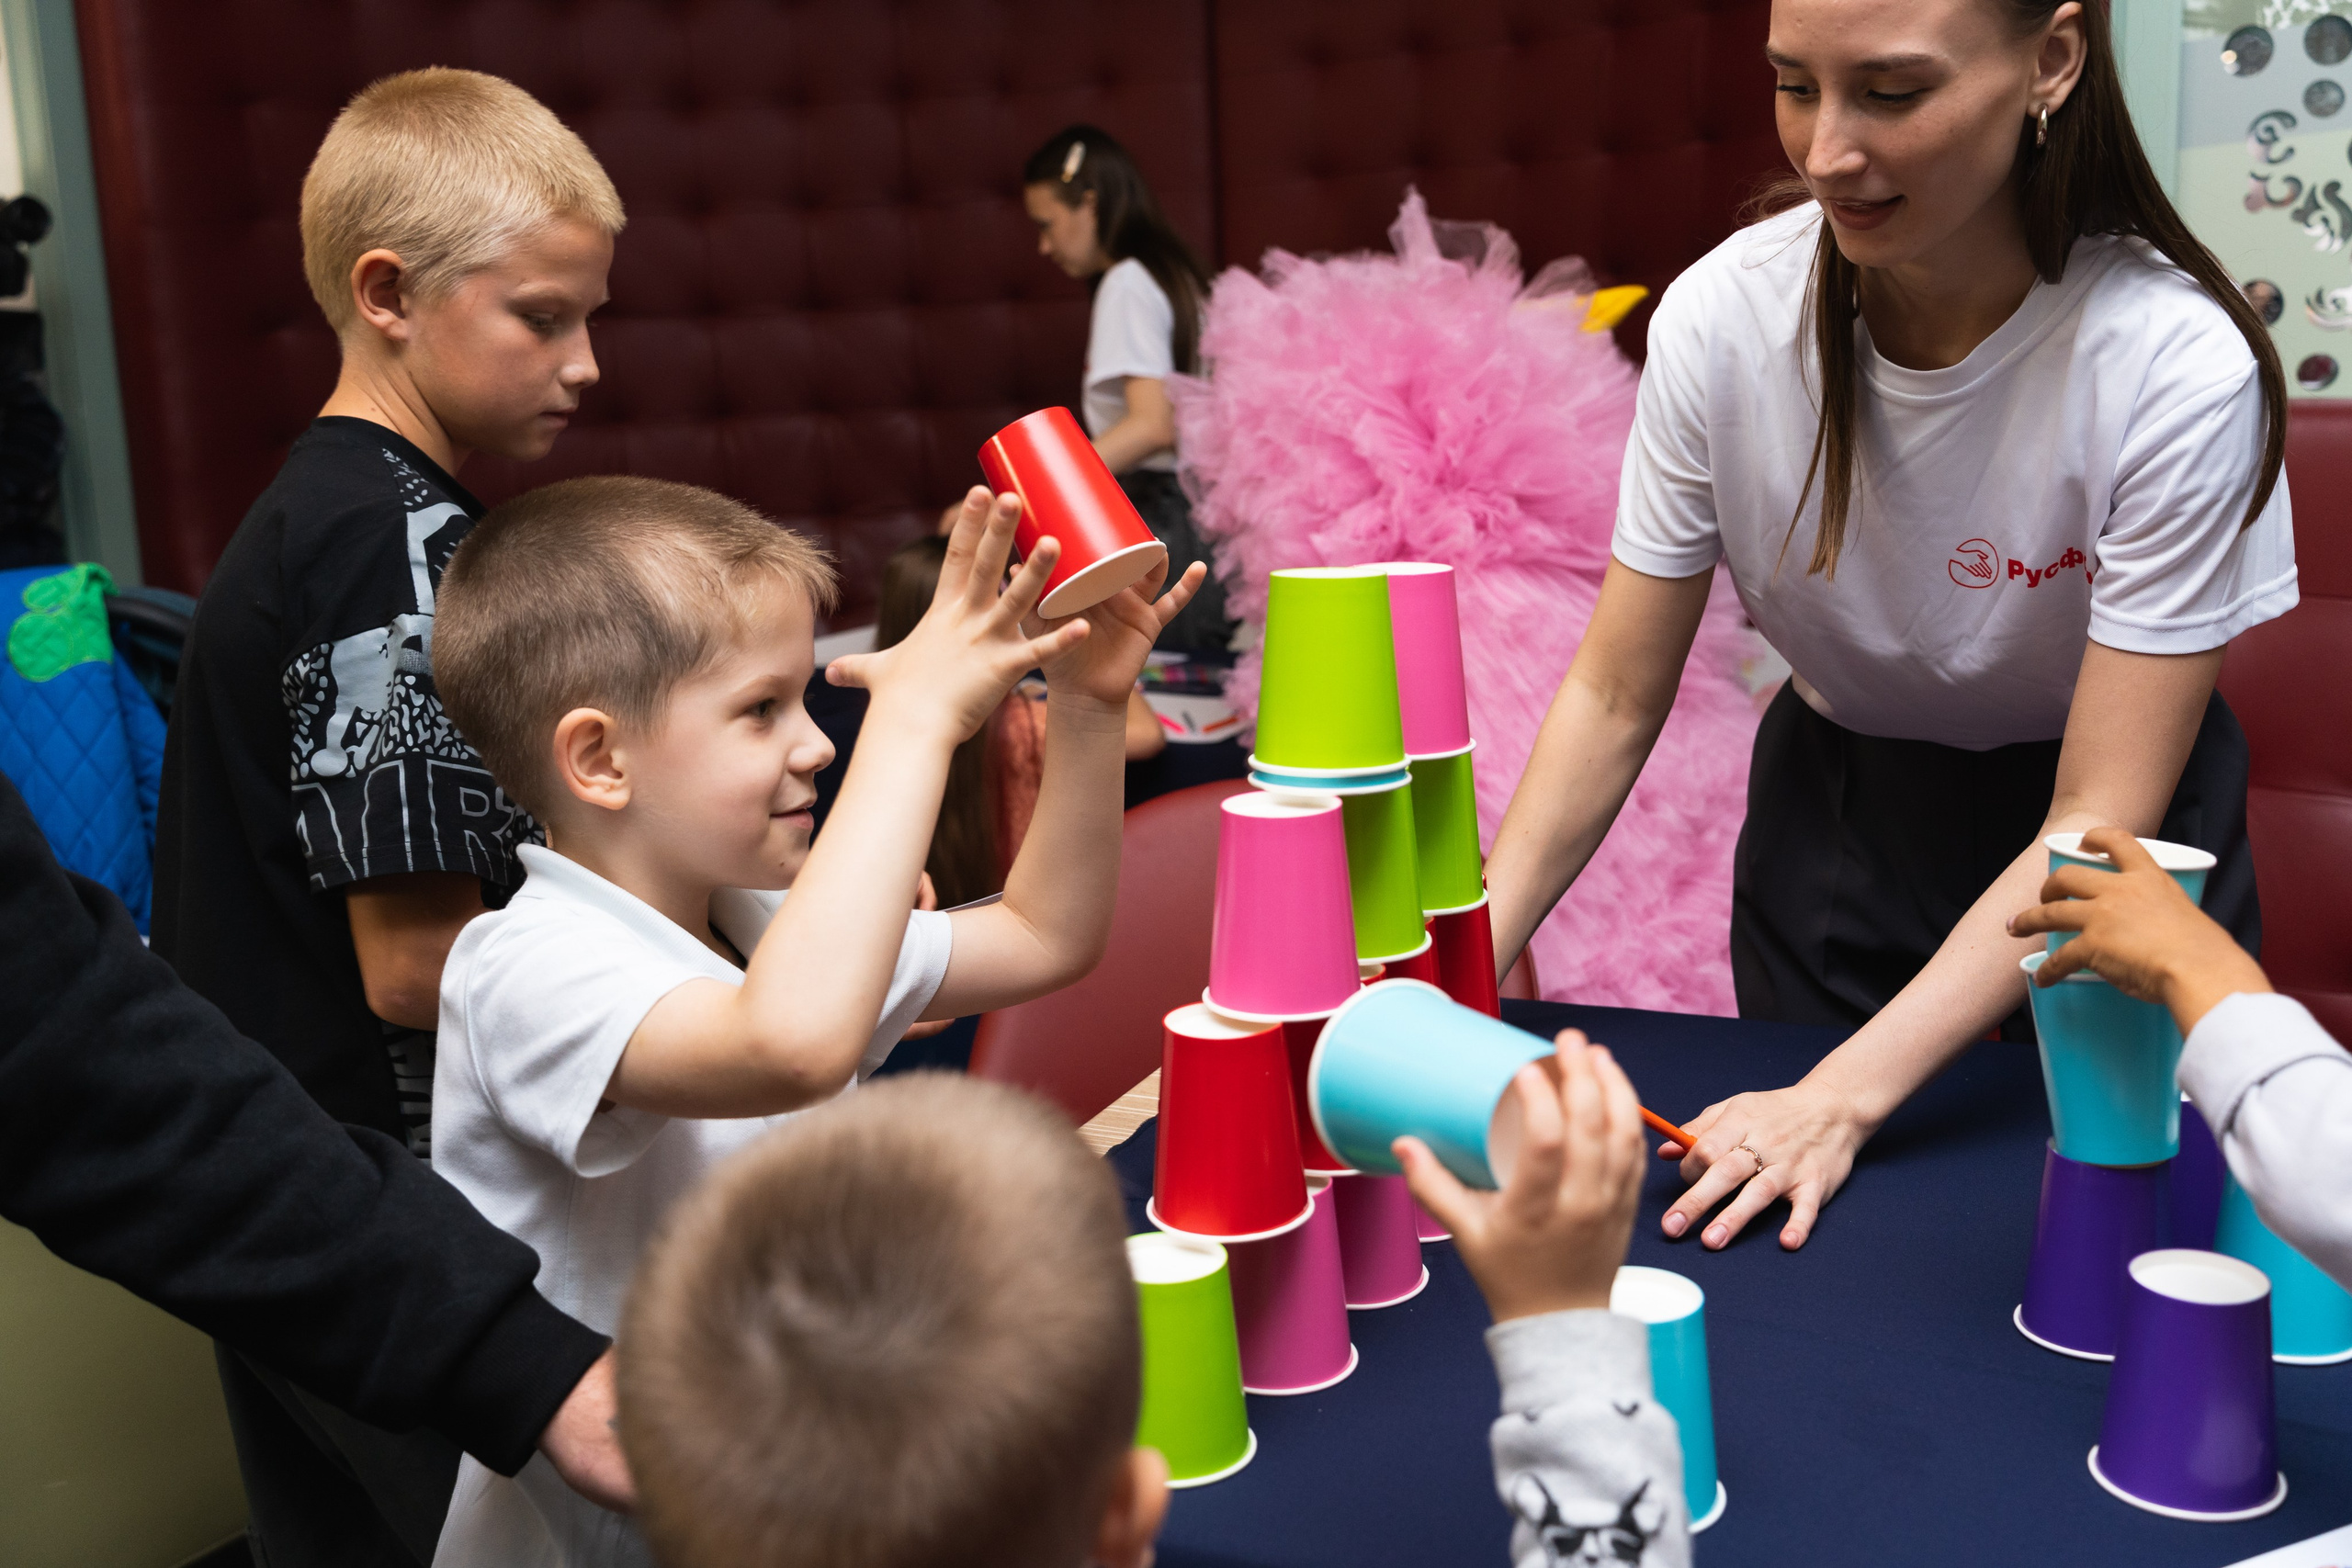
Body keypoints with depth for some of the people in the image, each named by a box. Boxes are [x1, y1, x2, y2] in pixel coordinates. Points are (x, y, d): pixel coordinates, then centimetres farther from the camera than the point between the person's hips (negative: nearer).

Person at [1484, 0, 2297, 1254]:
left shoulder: (2177, 367, -28)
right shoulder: (1721, 316, -20)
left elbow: (2097, 824, -25)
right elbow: (1614, 698, -12)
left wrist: (1847, 1096, -34)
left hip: (2107, 830, -2)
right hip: (1833, 808, 3)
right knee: (1796, 1248, 16)